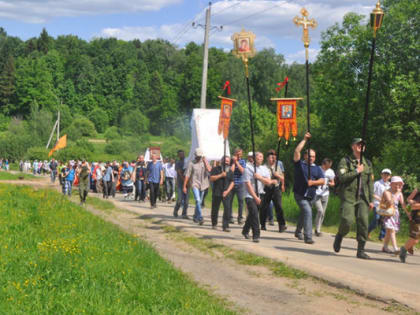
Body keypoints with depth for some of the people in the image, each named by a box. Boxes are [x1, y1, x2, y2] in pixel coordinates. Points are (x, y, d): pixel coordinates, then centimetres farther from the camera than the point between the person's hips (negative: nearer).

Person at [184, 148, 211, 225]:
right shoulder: (191, 163, -1)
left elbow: (209, 170, -14)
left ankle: (195, 217, 29)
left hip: (202, 185, 3)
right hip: (195, 184, -3)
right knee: (197, 200, -19)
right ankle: (200, 218, -23)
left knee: (199, 202, 12)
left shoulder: (205, 162, 6)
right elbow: (187, 175, -1)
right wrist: (184, 186, -2)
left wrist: (205, 161, -12)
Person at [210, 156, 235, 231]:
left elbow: (232, 183, 7)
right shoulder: (216, 169, 3)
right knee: (215, 209, 7)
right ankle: (214, 224, 27)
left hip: (226, 193, 1)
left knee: (228, 209, -12)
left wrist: (227, 191, -8)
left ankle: (225, 226, -9)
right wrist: (221, 175, -15)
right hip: (216, 193, -1)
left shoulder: (230, 172, 11)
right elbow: (211, 178, -6)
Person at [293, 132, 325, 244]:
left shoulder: (317, 168, 11)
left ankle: (298, 232, 41)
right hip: (300, 194, -5)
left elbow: (322, 181, 4)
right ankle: (308, 237, -23)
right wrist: (304, 140, -8)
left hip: (310, 196, 5)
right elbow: (297, 151, -11)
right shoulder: (300, 164, 0)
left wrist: (313, 182, -13)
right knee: (307, 212, -20)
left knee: (304, 214, 19)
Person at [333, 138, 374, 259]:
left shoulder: (367, 163, 17)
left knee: (363, 222, -7)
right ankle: (339, 236, 14)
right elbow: (342, 177, -12)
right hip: (348, 196, -4)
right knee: (347, 221, -18)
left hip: (363, 198, 4)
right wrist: (357, 171, -9)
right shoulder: (345, 161, 3)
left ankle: (361, 250, -1)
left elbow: (370, 182, 17)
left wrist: (371, 200, 11)